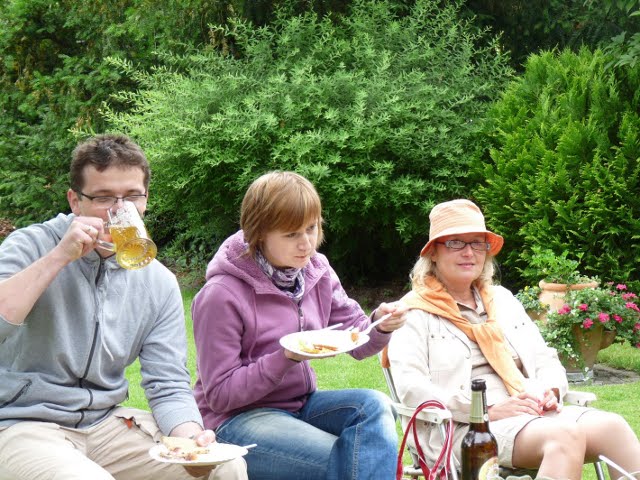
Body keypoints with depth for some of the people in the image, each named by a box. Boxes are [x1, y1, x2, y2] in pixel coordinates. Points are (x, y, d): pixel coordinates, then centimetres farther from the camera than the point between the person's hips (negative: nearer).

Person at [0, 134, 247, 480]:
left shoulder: (159, 283, 5)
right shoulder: (30, 245, -5)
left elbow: (168, 386, 2)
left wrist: (189, 436, -19)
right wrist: (60, 257, -22)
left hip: (106, 423, 4)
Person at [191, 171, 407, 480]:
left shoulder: (316, 272, 1)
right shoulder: (221, 296, -18)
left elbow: (357, 341, 7)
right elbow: (219, 394, -16)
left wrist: (380, 326, -17)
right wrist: (286, 357, -27)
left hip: (300, 405, 7)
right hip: (236, 420, -6)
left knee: (374, 405, -23)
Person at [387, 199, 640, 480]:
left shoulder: (502, 300, 26)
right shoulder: (415, 313, 6)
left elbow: (545, 359, 26)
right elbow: (410, 388, -8)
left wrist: (550, 391, -1)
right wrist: (490, 410, -16)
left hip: (532, 416, 6)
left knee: (612, 426, -22)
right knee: (565, 435, -33)